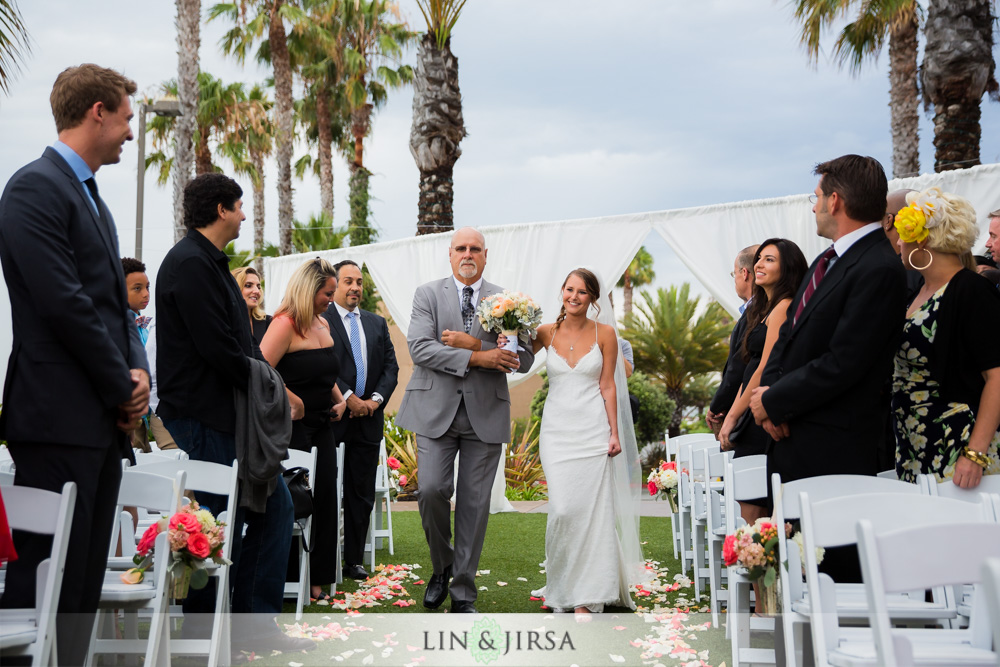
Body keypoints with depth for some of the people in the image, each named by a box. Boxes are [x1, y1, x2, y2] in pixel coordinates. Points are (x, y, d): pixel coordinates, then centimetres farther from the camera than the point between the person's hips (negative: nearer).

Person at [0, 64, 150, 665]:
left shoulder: (92, 198, 21)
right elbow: (64, 303, -16)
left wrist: (138, 372, 3)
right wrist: (122, 386, -9)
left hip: (105, 417, 9)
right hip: (60, 414, -9)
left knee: (86, 581, 11)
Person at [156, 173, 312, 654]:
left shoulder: (210, 262, 18)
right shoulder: (190, 263, -15)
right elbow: (218, 348, -22)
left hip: (232, 414, 11)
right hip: (203, 418, -11)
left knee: (274, 506, 11)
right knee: (222, 527, -4)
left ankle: (255, 625, 18)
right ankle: (203, 634, 10)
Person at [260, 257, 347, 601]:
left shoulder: (323, 324, 14)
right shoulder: (285, 324, -13)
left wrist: (339, 400, 14)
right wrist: (293, 402, -17)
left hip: (321, 426, 8)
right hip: (292, 427, -8)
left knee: (324, 499, 7)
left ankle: (316, 579, 15)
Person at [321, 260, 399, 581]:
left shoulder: (377, 323, 16)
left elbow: (391, 366, 11)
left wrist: (375, 399, -4)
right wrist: (348, 397, -15)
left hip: (368, 419, 5)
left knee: (362, 494, 7)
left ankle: (353, 560, 15)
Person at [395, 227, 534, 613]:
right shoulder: (428, 294, 5)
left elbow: (524, 359, -1)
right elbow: (419, 347, -9)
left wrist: (474, 343, -13)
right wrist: (476, 359, -16)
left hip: (485, 413, 1)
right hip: (436, 410, -1)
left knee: (475, 503, 2)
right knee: (431, 490, -11)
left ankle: (464, 594, 13)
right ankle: (442, 566, 17)